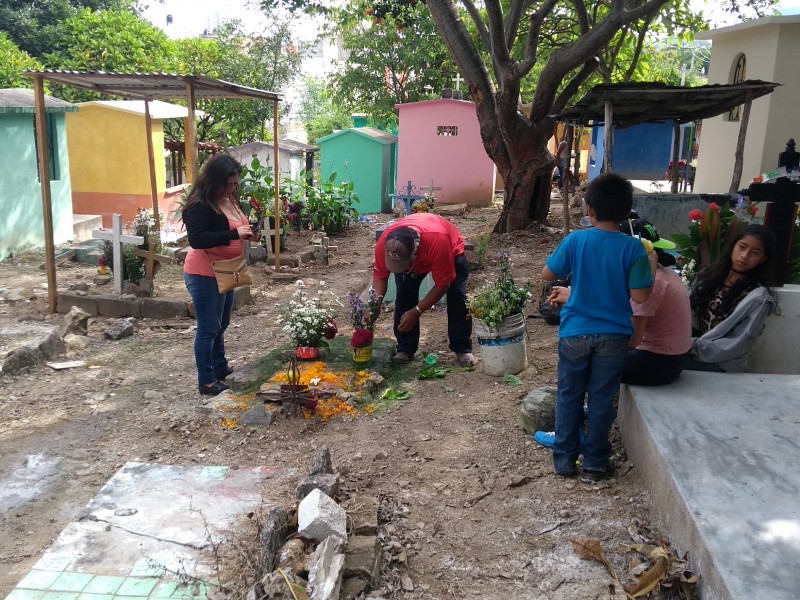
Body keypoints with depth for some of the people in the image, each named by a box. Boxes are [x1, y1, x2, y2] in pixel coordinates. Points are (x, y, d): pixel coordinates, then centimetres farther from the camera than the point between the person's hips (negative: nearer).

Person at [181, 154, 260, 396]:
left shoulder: (229, 200, 7)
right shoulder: (199, 205, -21)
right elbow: (196, 239, -31)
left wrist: (248, 233, -1)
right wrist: (234, 234, -33)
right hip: (204, 275, -9)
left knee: (221, 325, 20)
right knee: (208, 328, -1)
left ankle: (221, 369, 35)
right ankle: (207, 381, 10)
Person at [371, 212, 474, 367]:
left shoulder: (438, 241, -48)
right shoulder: (384, 244, -37)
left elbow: (442, 285, -36)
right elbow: (380, 276, -19)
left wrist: (417, 311, -35)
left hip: (451, 249, -3)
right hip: (406, 256, 3)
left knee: (457, 296, -15)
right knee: (404, 295, -12)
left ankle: (463, 349, -1)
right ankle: (405, 349, 1)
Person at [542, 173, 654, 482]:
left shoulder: (575, 240, -9)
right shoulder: (633, 247, -10)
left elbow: (547, 274, 1)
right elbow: (639, 296, -10)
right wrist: (651, 269, 6)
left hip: (575, 332, 0)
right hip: (613, 335, 0)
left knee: (569, 396, 13)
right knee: (601, 399, 11)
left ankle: (564, 459, 22)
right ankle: (595, 464, 21)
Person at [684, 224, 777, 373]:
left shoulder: (757, 298, -10)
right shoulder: (711, 274, 7)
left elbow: (736, 345, -15)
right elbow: (690, 313, 7)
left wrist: (691, 346, -21)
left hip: (722, 364, -5)